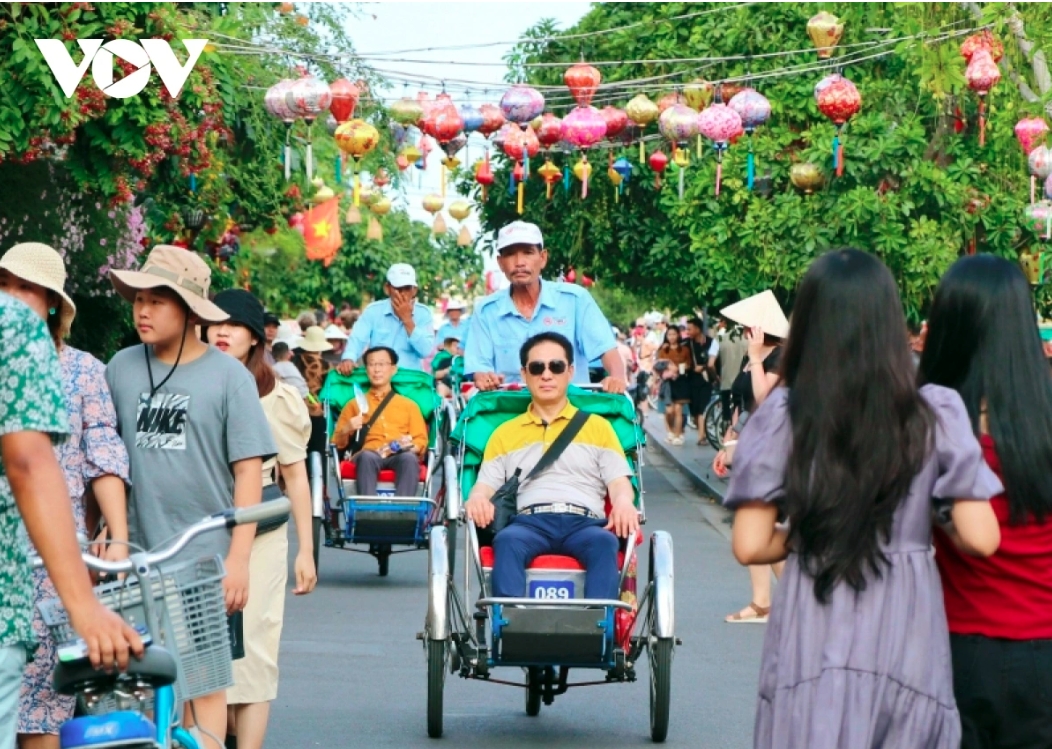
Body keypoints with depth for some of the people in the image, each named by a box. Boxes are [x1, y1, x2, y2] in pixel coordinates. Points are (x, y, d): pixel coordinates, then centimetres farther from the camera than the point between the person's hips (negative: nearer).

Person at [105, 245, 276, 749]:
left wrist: (238, 559, -9)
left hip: (206, 557, -3)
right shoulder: (121, 369, 5)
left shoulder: (228, 375, -2)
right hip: (138, 556, 3)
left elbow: (249, 471, -3)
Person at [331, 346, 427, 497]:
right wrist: (346, 430, 0)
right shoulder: (355, 404, 28)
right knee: (366, 456, -38)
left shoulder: (409, 405, 28)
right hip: (369, 454, 0)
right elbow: (338, 443, 22)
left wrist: (410, 446, -6)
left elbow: (421, 441, 17)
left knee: (409, 457, -36)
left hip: (399, 455, 1)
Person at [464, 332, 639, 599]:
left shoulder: (598, 427, 26)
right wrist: (477, 499, -9)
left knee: (605, 542, -36)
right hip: (528, 522, 0)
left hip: (584, 522, 0)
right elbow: (485, 486, 17)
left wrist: (623, 501, -12)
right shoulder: (504, 434, 29)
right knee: (507, 541, -36)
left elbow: (619, 482, 14)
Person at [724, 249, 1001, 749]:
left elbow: (750, 547, -7)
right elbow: (980, 539, -5)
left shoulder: (784, 414, -6)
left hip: (813, 645, -1)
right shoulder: (936, 415, -4)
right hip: (908, 643, 1)